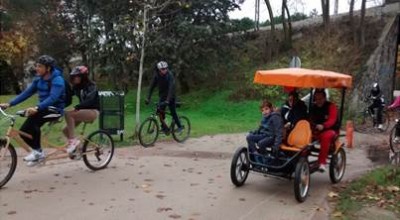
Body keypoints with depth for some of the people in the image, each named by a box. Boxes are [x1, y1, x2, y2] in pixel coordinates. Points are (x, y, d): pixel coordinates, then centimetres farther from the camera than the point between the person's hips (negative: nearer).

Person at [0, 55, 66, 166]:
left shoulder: (57, 79, -18)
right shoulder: (38, 79, 5)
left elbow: (52, 98, -32)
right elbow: (27, 93, 6)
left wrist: (37, 108, -47)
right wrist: (9, 104, -4)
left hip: (55, 110, -8)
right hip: (43, 108, 8)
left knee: (33, 117, -33)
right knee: (24, 131, -2)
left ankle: (38, 151, -20)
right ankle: (37, 151, 18)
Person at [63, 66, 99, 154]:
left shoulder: (91, 86, -14)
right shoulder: (76, 87, 6)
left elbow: (89, 100, -31)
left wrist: (76, 108, -43)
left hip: (93, 111, -7)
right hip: (82, 111, 7)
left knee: (68, 114, -28)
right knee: (66, 130, -5)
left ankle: (72, 140, -25)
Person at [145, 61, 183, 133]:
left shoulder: (169, 75, -23)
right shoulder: (156, 75, -9)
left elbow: (171, 88, -30)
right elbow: (152, 86, -7)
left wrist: (168, 100, -39)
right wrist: (148, 98, -14)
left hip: (170, 96, -4)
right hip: (162, 96, 4)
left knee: (173, 112, -3)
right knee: (160, 112, -5)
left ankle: (180, 126, 14)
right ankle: (164, 127, 11)